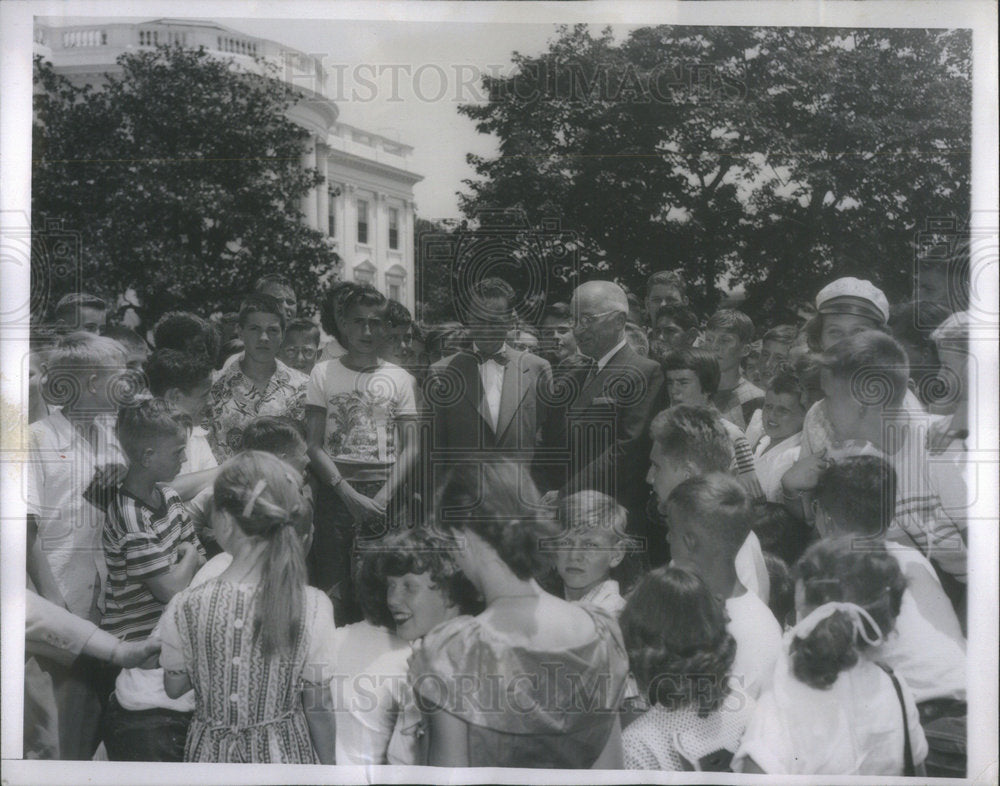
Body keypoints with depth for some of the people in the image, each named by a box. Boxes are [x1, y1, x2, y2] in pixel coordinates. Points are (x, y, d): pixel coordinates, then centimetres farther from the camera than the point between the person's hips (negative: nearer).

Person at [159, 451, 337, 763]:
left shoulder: (185, 608, -18)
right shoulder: (314, 608, -19)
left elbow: (174, 687, -2)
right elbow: (318, 705, -11)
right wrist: (328, 764, 5)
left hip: (211, 752, 1)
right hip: (284, 751, -1)